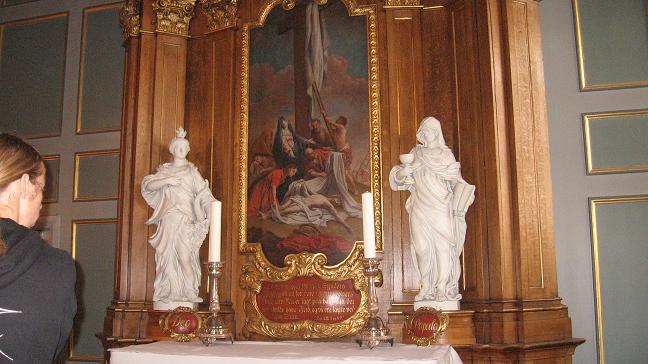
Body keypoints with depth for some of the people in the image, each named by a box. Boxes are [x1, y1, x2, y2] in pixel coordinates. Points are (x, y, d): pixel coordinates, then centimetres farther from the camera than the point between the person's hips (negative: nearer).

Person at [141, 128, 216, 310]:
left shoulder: (192, 171, 10)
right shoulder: (164, 171, 17)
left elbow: (204, 193, -1)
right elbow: (147, 184, 4)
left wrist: (210, 212, -15)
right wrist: (166, 181, -9)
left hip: (186, 221, -2)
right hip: (168, 221, 3)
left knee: (185, 256, -14)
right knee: (166, 256, -1)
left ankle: (188, 294, -12)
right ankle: (167, 295, 3)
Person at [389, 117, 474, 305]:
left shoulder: (446, 154, 7)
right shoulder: (415, 154, 13)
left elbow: (457, 181, 6)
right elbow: (398, 177, 9)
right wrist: (402, 172, -15)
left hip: (441, 207, -2)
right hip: (420, 209, 2)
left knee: (443, 245, -8)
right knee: (422, 247, -2)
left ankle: (443, 288, -5)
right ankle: (426, 288, 2)